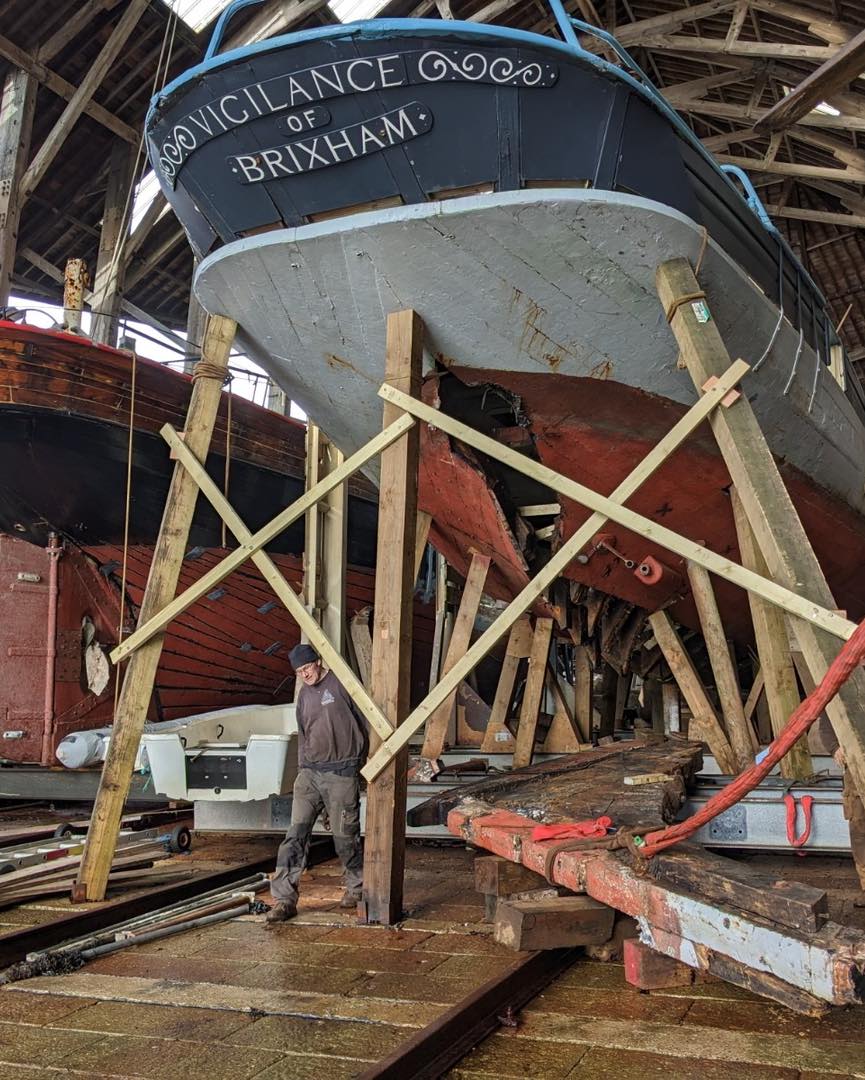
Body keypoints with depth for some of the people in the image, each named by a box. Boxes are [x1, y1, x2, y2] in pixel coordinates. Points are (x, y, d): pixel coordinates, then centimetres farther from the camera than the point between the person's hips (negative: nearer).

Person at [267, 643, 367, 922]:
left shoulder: (341, 684, -6)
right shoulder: (304, 695, 15)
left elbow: (364, 723, -4)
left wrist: (362, 761, -2)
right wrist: (302, 768, 16)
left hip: (341, 774, -5)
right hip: (309, 773, 5)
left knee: (344, 837, 4)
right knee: (295, 834, -5)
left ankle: (356, 889, 25)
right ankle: (284, 899, -4)